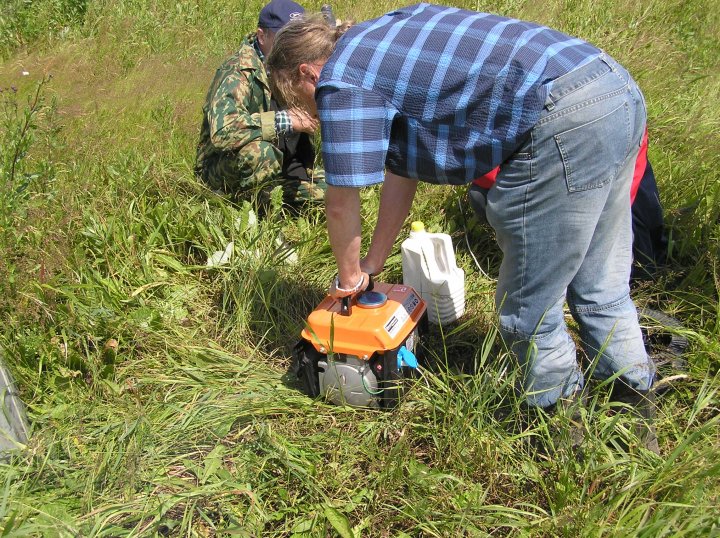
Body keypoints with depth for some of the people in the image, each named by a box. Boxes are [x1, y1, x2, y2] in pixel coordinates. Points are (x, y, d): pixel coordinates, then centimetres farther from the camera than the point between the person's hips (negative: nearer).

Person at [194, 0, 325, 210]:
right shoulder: (239, 71, -23)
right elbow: (221, 130, -41)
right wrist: (285, 120, -36)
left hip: (282, 167, 7)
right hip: (222, 172, -7)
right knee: (258, 151, -38)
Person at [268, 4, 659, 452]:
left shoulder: (339, 81, -2)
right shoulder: (383, 42, 25)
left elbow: (342, 203, 3)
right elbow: (400, 172, 28)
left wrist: (350, 274, 21)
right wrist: (373, 264, 32)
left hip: (564, 122, -10)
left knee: (529, 311, 6)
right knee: (601, 288, 21)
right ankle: (637, 410, 35)